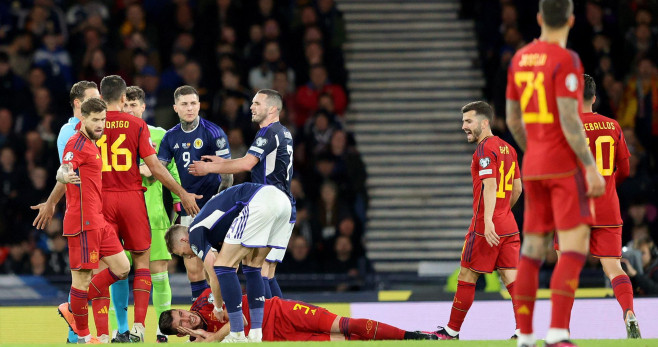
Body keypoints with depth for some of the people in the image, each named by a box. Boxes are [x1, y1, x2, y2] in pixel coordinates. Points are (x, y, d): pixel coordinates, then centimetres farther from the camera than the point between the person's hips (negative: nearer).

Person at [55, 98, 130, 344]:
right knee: (83, 275, -5)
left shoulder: (92, 145, 19)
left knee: (121, 268, 8)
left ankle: (73, 309, 15)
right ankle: (83, 336, 3)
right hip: (83, 221, -10)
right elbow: (62, 172, -25)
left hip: (99, 221, 10)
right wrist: (66, 175, -46)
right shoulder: (77, 143, -10)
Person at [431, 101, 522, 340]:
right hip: (509, 226, 8)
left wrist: (488, 219, -28)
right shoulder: (507, 148, 15)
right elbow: (517, 188, 20)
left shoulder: (485, 148, -10)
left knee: (467, 276, 2)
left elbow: (489, 185, -21)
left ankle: (452, 331, 10)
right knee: (511, 277, 2)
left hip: (486, 227, -8)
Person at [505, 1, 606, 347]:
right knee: (574, 247, -8)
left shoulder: (519, 59, 9)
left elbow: (512, 118, 17)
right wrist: (591, 168, -15)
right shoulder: (566, 60, -13)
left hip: (533, 166, 7)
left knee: (533, 248, 10)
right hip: (566, 164, -7)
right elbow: (569, 120, -18)